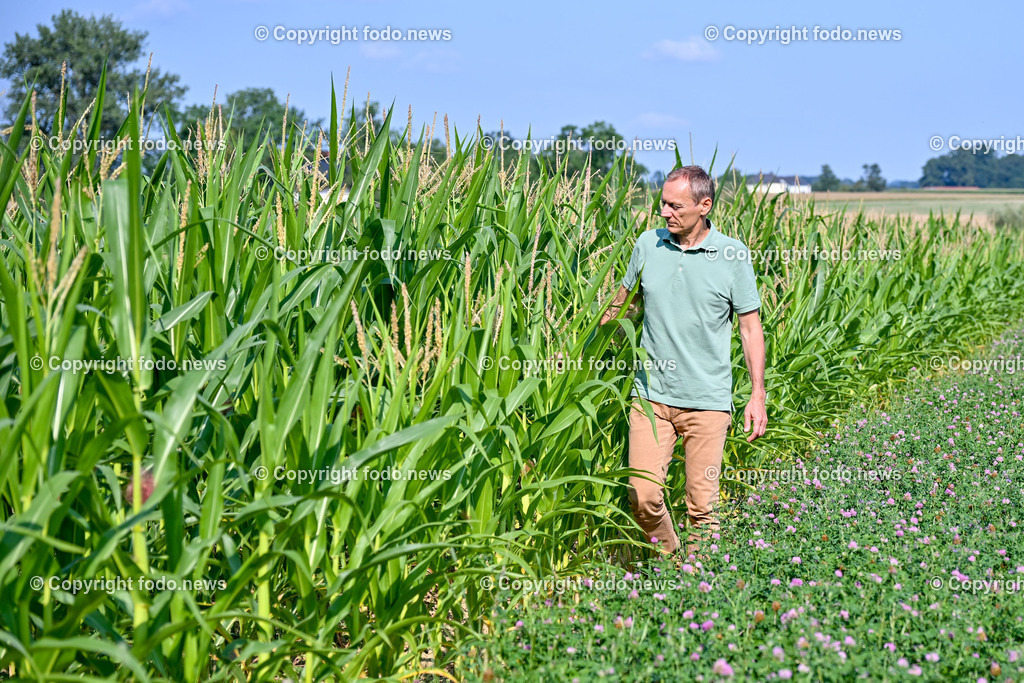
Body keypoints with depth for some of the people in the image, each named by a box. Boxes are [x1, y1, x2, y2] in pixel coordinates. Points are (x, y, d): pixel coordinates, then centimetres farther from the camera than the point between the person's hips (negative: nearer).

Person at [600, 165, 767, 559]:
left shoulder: (733, 255, -2)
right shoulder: (648, 244, 4)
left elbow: (750, 326, 3)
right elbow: (622, 301, 20)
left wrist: (758, 395, -1)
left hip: (708, 400, -2)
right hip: (652, 394, 2)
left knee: (702, 504, 0)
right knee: (642, 495, -6)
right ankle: (666, 558, 21)